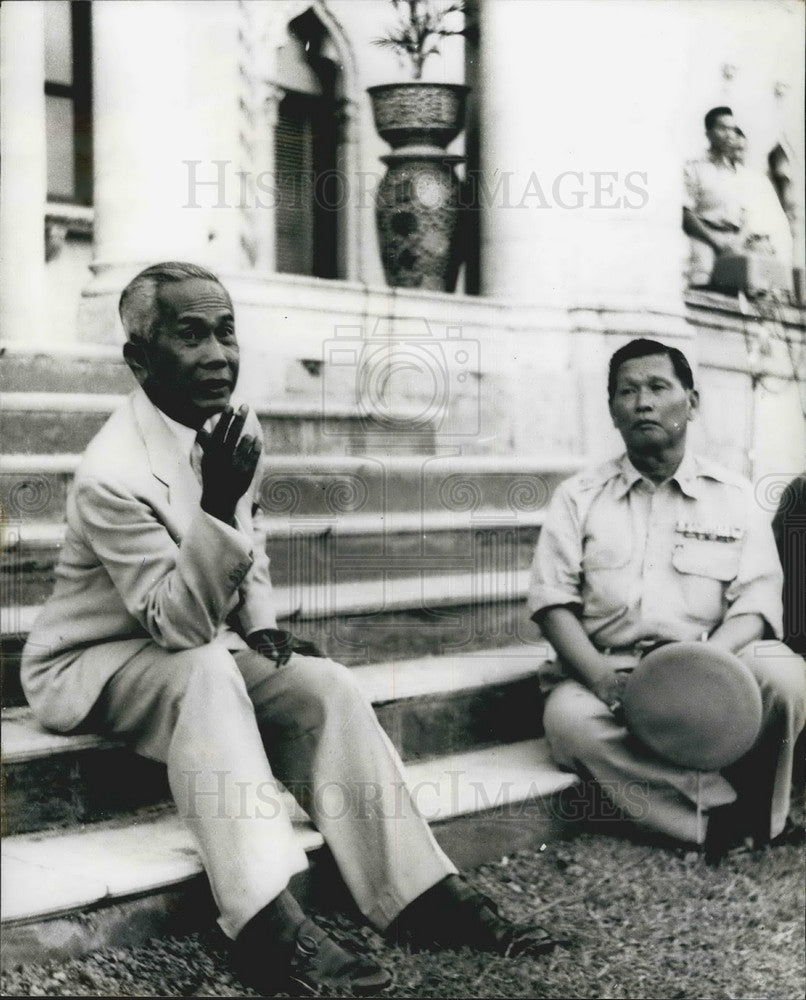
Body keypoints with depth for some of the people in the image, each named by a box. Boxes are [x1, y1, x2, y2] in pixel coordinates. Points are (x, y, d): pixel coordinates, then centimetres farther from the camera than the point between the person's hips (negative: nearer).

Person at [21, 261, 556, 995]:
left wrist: (261, 624, 0)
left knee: (325, 685, -14)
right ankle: (266, 924, -42)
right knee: (210, 672, -36)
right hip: (96, 663, -7)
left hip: (197, 650, 7)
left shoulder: (236, 428, -3)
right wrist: (215, 510, -39)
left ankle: (417, 893, -12)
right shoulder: (113, 475, -28)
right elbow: (179, 624, -28)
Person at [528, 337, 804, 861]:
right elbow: (553, 599, 3)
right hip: (606, 668, 0)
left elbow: (757, 598, 1)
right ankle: (726, 811, -24)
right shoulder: (579, 497, 12)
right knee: (571, 717, -34)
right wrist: (598, 674, -17)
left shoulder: (733, 495, 11)